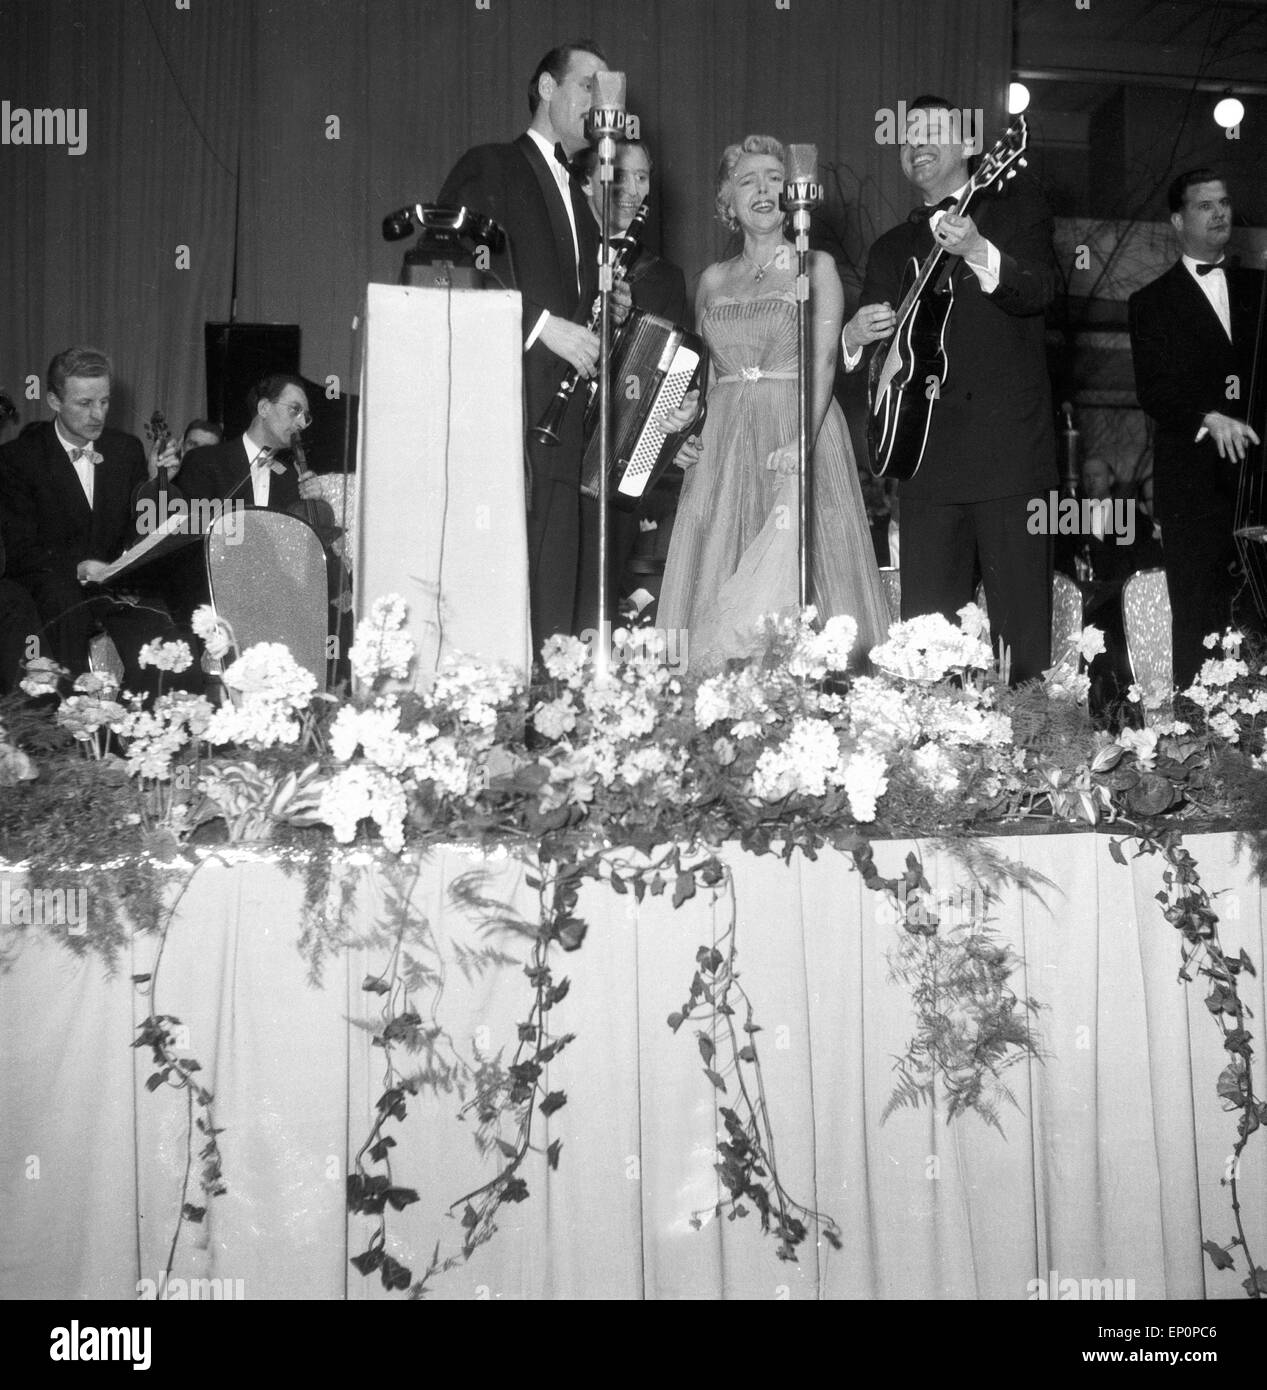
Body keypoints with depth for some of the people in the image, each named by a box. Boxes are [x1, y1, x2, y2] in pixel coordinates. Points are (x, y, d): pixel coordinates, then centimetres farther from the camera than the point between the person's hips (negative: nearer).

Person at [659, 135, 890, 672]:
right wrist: (689, 429, 2)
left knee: (794, 583, -9)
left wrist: (801, 442, -21)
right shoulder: (712, 280, 15)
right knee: (719, 584, 0)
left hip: (799, 431, -3)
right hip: (723, 444, 4)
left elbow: (823, 363, -7)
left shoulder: (816, 266, 4)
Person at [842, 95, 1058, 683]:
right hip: (927, 455, 4)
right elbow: (875, 367, 17)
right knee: (925, 628, 3)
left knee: (1021, 623, -4)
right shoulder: (892, 248, 20)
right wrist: (854, 339, -6)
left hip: (1011, 450, -4)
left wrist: (979, 254, -27)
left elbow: (1039, 292, -10)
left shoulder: (1015, 206, 9)